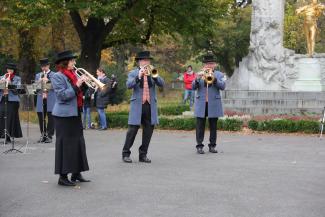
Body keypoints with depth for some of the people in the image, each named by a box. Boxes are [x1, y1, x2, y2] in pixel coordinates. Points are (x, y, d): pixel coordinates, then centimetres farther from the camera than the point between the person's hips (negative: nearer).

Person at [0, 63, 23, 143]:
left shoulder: (17, 79, 7)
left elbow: (17, 89, -6)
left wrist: (10, 83, -16)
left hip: (12, 100, -3)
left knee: (10, 118, -5)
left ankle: (8, 137, 0)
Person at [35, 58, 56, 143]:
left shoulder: (54, 75, 7)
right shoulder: (38, 75, 19)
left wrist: (47, 80, -17)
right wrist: (39, 82, -8)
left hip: (50, 100, -4)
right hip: (40, 99, 4)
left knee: (50, 118, -5)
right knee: (41, 118, 4)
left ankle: (49, 136, -1)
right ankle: (43, 135, 12)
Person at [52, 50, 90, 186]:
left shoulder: (73, 75, 13)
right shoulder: (57, 77, -10)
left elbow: (79, 93, 14)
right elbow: (62, 95, -19)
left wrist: (84, 84, -1)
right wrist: (76, 86, -21)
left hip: (75, 113, 8)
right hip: (64, 115, -8)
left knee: (78, 142, 11)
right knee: (65, 143, -5)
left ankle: (76, 173, 20)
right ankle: (63, 176, 1)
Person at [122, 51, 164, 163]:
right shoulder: (133, 73, 6)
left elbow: (161, 83, -2)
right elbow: (129, 85, -11)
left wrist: (154, 76, -19)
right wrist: (139, 77, -24)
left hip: (150, 106, 3)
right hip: (137, 105, -3)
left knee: (148, 130, 3)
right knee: (133, 129, -6)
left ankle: (143, 154, 12)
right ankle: (126, 153, 5)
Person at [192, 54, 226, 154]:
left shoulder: (219, 74, 8)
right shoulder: (199, 74, 10)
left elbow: (222, 86, -7)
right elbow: (193, 87, -1)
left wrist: (214, 78, -21)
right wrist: (197, 78, -20)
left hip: (214, 104, 0)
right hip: (201, 104, 0)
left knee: (213, 126, 4)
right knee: (200, 126, -1)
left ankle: (212, 146, 11)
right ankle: (199, 146, 3)